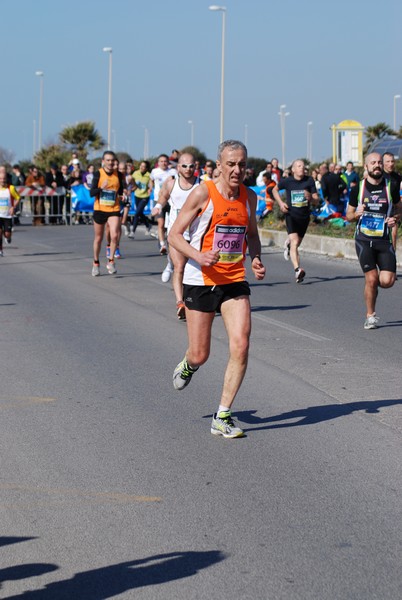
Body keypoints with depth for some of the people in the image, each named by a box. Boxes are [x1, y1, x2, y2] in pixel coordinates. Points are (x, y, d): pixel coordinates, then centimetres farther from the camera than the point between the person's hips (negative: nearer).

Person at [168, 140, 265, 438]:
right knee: (200, 355, 3)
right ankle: (188, 365, 43)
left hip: (235, 281, 4)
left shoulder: (249, 197, 4)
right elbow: (174, 234, -8)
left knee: (241, 347, -12)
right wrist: (198, 256, -25)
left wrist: (256, 259, 2)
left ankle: (222, 417, -1)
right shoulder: (203, 193, -11)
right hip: (201, 281, -4)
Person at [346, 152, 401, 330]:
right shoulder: (357, 188, 2)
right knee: (371, 278, -11)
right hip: (364, 239, -1)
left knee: (387, 281, -11)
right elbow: (348, 215, 11)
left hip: (384, 240, 1)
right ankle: (370, 315, 9)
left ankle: (372, 284, 26)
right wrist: (357, 214, -12)